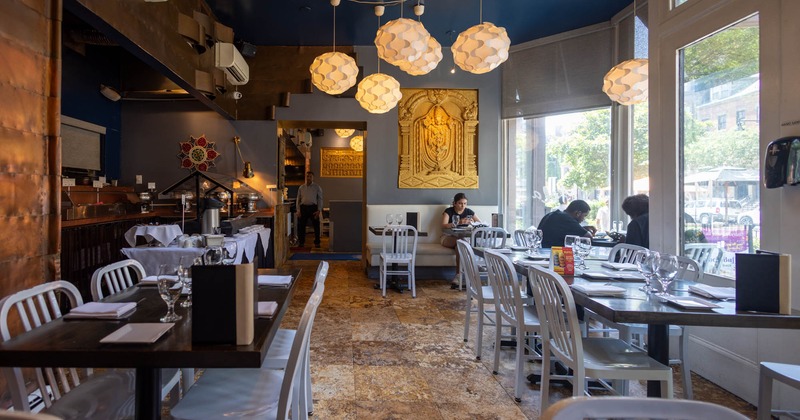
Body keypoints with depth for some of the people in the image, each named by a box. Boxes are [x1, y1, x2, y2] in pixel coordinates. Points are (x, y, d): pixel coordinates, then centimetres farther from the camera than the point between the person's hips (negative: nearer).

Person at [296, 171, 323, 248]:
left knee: (316, 226, 0)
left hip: (313, 207, -2)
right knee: (301, 225, 3)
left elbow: (320, 199, 1)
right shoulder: (301, 187, 11)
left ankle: (316, 243, 11)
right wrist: (298, 210, 1)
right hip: (303, 207, 2)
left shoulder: (317, 187, 4)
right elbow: (298, 199, 12)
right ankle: (301, 242, 16)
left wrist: (318, 210, -8)